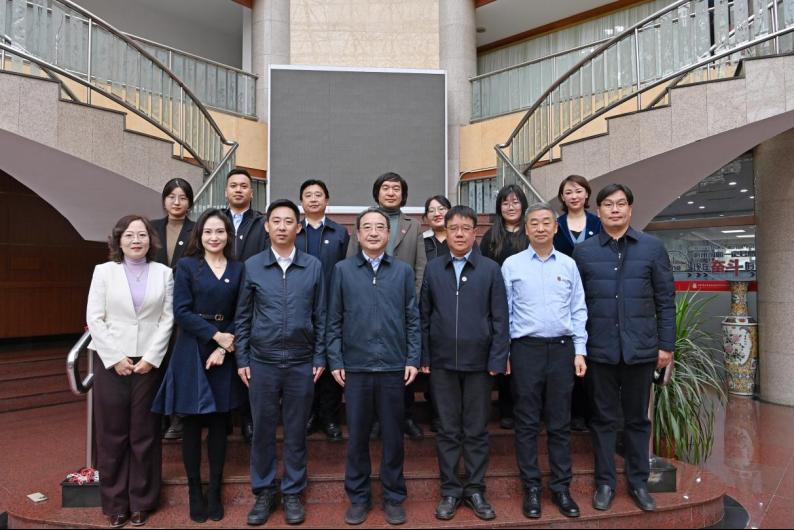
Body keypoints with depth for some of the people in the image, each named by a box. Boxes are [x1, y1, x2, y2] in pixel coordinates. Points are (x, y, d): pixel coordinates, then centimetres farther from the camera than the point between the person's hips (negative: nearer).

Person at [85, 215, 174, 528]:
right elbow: (94, 318, -1)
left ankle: (141, 502, 19)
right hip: (111, 363, 0)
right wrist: (116, 358, -9)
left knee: (145, 435, 6)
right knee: (112, 435, 6)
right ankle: (115, 504, 20)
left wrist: (151, 358, -8)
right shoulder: (104, 271, 5)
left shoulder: (163, 273, 5)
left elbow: (167, 319, 0)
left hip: (149, 363, 0)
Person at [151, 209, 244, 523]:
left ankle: (215, 491, 20)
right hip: (192, 352, -2)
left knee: (219, 422, 7)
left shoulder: (238, 269, 6)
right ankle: (194, 491, 20)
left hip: (224, 354, 2)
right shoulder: (186, 266, 0)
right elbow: (181, 312, -8)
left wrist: (225, 347, -9)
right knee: (192, 423, 5)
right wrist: (215, 335, -13)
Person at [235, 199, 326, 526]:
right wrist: (242, 359, 2)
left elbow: (320, 316, 3)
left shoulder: (314, 266, 0)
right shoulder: (252, 266, 1)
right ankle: (263, 492, 27)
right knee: (262, 431, 10)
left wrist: (320, 358, 1)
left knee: (296, 432, 10)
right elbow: (242, 317, 5)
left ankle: (292, 493, 25)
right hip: (262, 362, 0)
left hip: (301, 363, 0)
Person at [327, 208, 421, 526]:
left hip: (394, 367, 0)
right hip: (355, 367, 0)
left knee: (393, 436, 10)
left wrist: (413, 360, -2)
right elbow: (334, 320, 4)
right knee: (357, 436, 10)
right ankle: (358, 497, 27)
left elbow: (413, 319, 5)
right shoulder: (342, 270, 4)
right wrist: (335, 361, -2)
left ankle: (394, 497, 27)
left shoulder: (403, 271, 5)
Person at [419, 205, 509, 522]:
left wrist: (497, 360, -7)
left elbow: (500, 318, -2)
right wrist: (423, 357, 0)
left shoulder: (490, 269, 0)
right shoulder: (433, 269, 5)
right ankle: (450, 491, 23)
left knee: (476, 430, 10)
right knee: (448, 430, 10)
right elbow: (424, 316, 5)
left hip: (479, 362, -1)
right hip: (442, 362, 1)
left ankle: (475, 490, 24)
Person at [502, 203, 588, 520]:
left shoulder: (568, 265, 8)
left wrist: (580, 351, 3)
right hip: (526, 349, -2)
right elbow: (504, 312, 2)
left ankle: (561, 487, 21)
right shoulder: (512, 265, 1)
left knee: (560, 422, 9)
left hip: (562, 348, 2)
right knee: (527, 422, 6)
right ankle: (531, 488, 18)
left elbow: (578, 311, 9)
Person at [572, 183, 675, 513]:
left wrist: (666, 344, 0)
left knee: (637, 418, 13)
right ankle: (605, 482, 23)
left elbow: (665, 300, 3)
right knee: (604, 418, 10)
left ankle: (638, 481, 28)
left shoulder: (652, 248, 2)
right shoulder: (583, 251, 2)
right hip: (600, 348, 0)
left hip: (640, 347, 0)